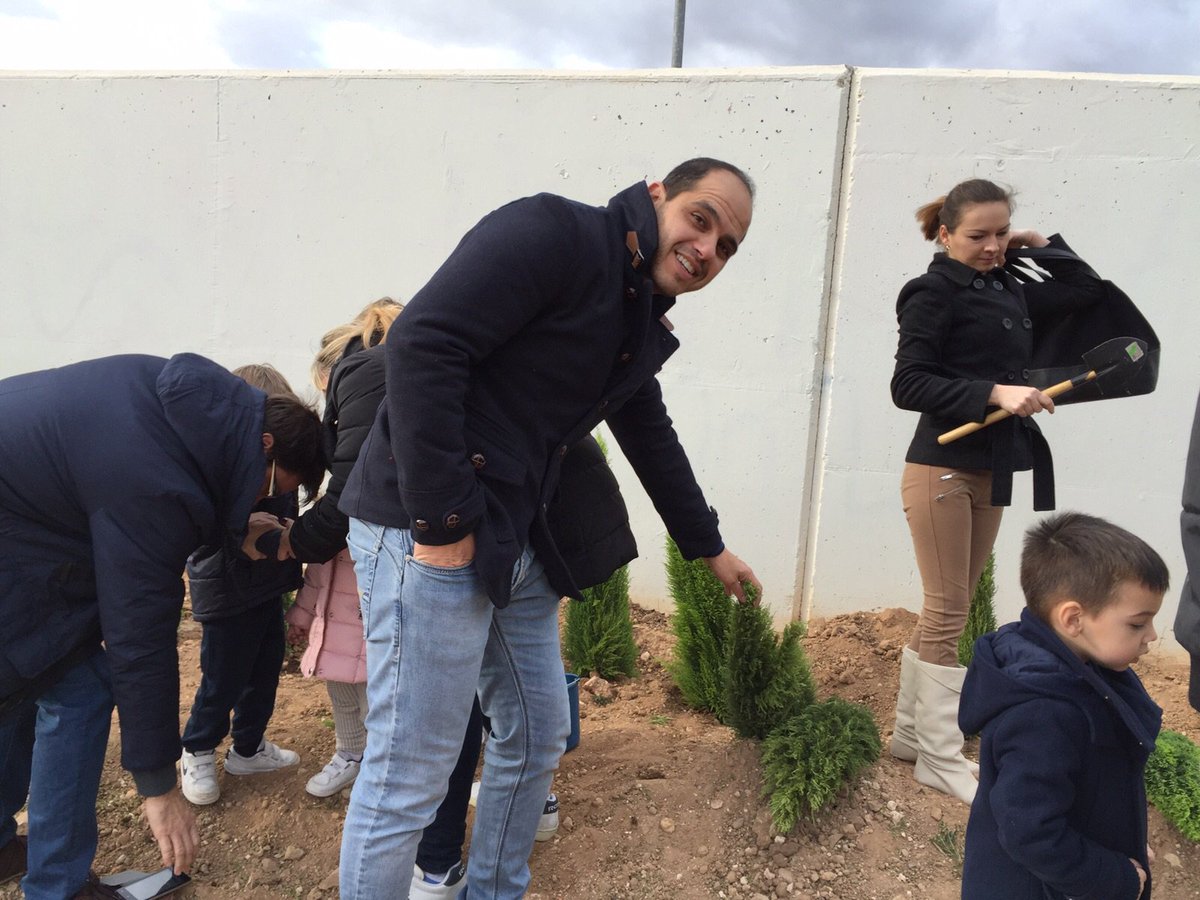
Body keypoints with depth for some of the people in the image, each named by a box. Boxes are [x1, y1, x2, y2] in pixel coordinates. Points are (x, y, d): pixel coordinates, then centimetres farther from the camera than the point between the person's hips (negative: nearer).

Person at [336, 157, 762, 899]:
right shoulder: (554, 235, -13)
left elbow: (653, 440, 28)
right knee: (410, 778, 0)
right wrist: (441, 521, -23)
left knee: (539, 740, 19)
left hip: (515, 545, 10)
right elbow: (422, 343, -23)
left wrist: (709, 547, 37)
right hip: (428, 531, -9)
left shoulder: (641, 325, 15)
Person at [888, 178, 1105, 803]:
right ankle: (940, 759, 11)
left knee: (948, 611, 12)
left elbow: (1088, 290, 21)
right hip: (941, 469, -7)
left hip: (990, 470, 7)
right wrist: (995, 392, -24)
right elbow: (908, 384, -17)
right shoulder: (934, 294, -9)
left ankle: (910, 733, 25)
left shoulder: (1009, 293, 12)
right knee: (947, 614, -1)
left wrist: (1044, 246, 16)